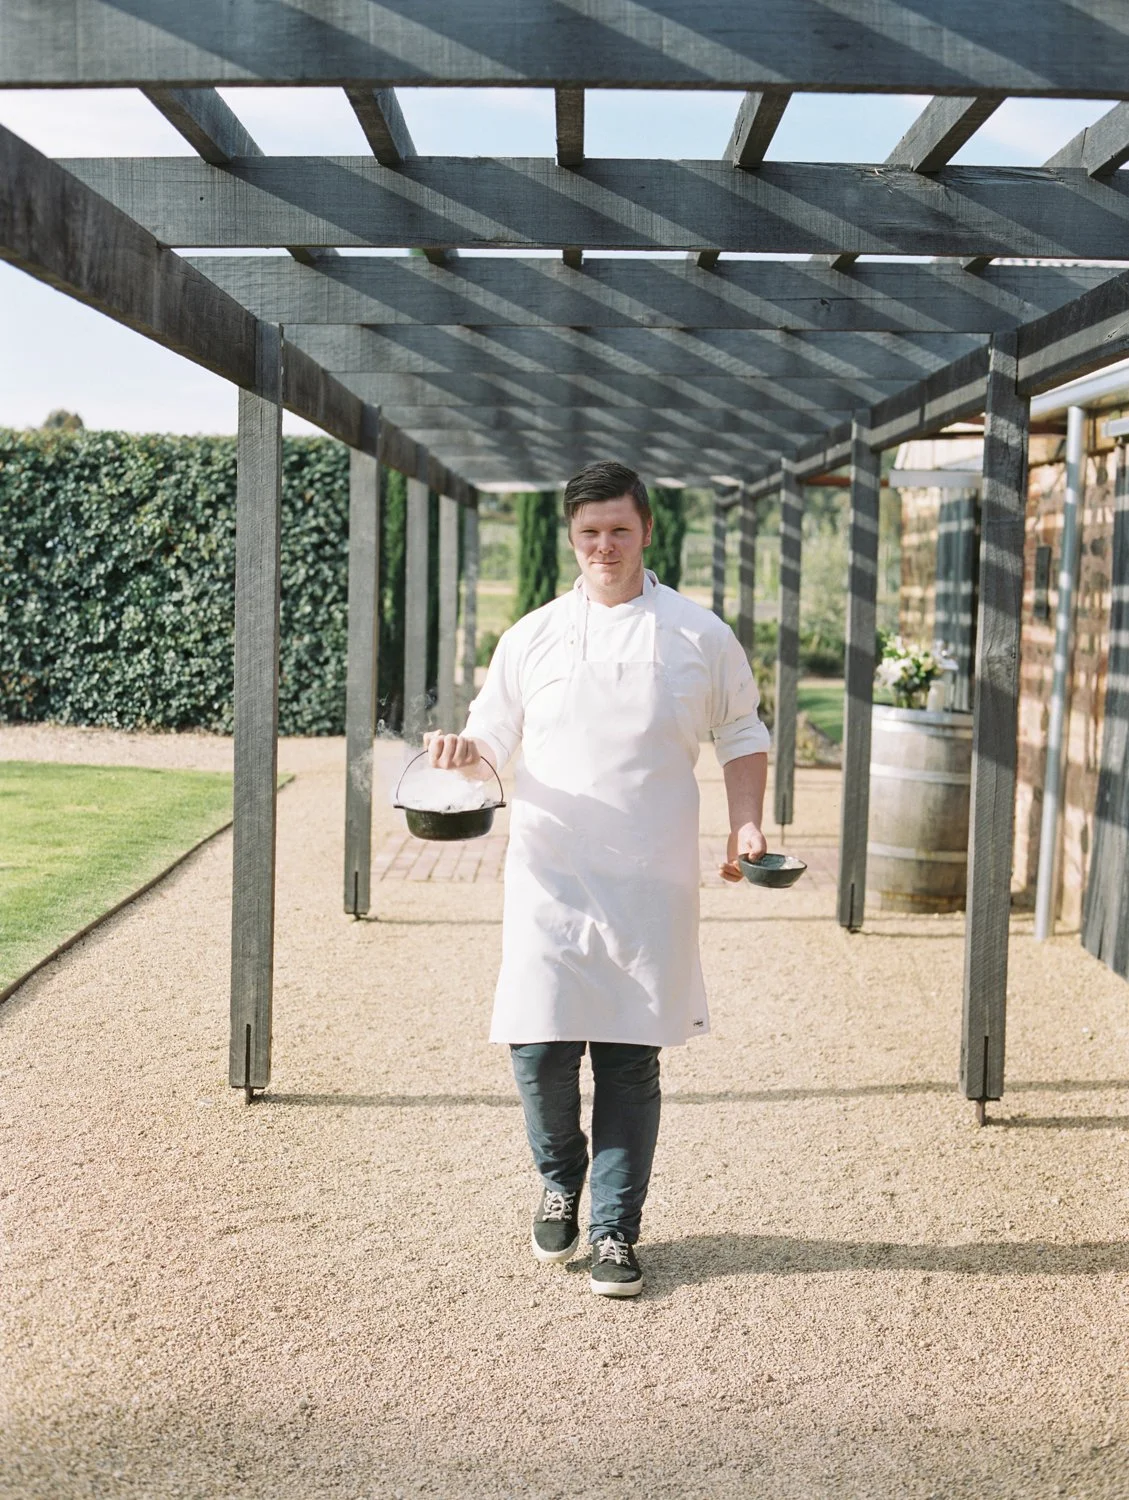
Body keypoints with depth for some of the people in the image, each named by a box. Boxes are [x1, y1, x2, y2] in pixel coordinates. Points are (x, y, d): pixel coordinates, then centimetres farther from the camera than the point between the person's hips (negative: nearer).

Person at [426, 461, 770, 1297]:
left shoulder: (699, 635, 5)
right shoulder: (533, 637, 6)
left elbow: (743, 733, 14)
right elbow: (493, 735, 12)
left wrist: (746, 822, 0)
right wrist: (462, 750, -11)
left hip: (651, 883, 0)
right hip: (552, 877, 1)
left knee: (631, 1057, 2)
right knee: (540, 1046, -5)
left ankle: (615, 1231, 16)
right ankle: (560, 1182, 25)